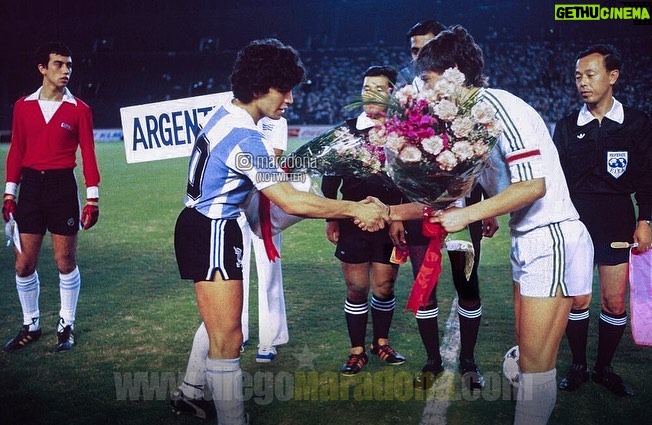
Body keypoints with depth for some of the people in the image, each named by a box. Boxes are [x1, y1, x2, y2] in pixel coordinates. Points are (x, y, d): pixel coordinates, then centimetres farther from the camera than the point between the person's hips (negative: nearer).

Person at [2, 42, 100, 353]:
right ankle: (30, 326, 22)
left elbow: (88, 154, -3)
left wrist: (92, 199, -7)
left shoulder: (79, 109, -1)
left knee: (66, 261, 3)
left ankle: (66, 326, 19)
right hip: (30, 187, 3)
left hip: (62, 187, -2)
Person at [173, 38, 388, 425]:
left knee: (220, 327, 22)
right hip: (212, 233, -10)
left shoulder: (225, 114, 5)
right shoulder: (245, 139, -24)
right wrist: (356, 209, -23)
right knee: (228, 339, -5)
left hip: (202, 225, 10)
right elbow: (291, 202, -28)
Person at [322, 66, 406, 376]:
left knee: (385, 286, 9)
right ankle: (357, 351, 19)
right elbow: (330, 176, 6)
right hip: (353, 222, 0)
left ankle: (381, 342, 31)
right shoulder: (346, 131, 2)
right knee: (356, 288, 5)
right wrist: (331, 218, 5)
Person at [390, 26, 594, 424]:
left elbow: (534, 184, -23)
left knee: (535, 362, -3)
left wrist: (467, 215, -18)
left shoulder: (498, 106, -16)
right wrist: (393, 211, 18)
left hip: (551, 239, -10)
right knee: (527, 355, 15)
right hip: (529, 241, 10)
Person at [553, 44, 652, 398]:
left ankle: (604, 368, 20)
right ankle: (578, 366, 18)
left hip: (617, 225, 0)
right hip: (574, 224, 0)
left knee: (615, 302, 3)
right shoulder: (567, 127, 3)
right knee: (577, 300, 1)